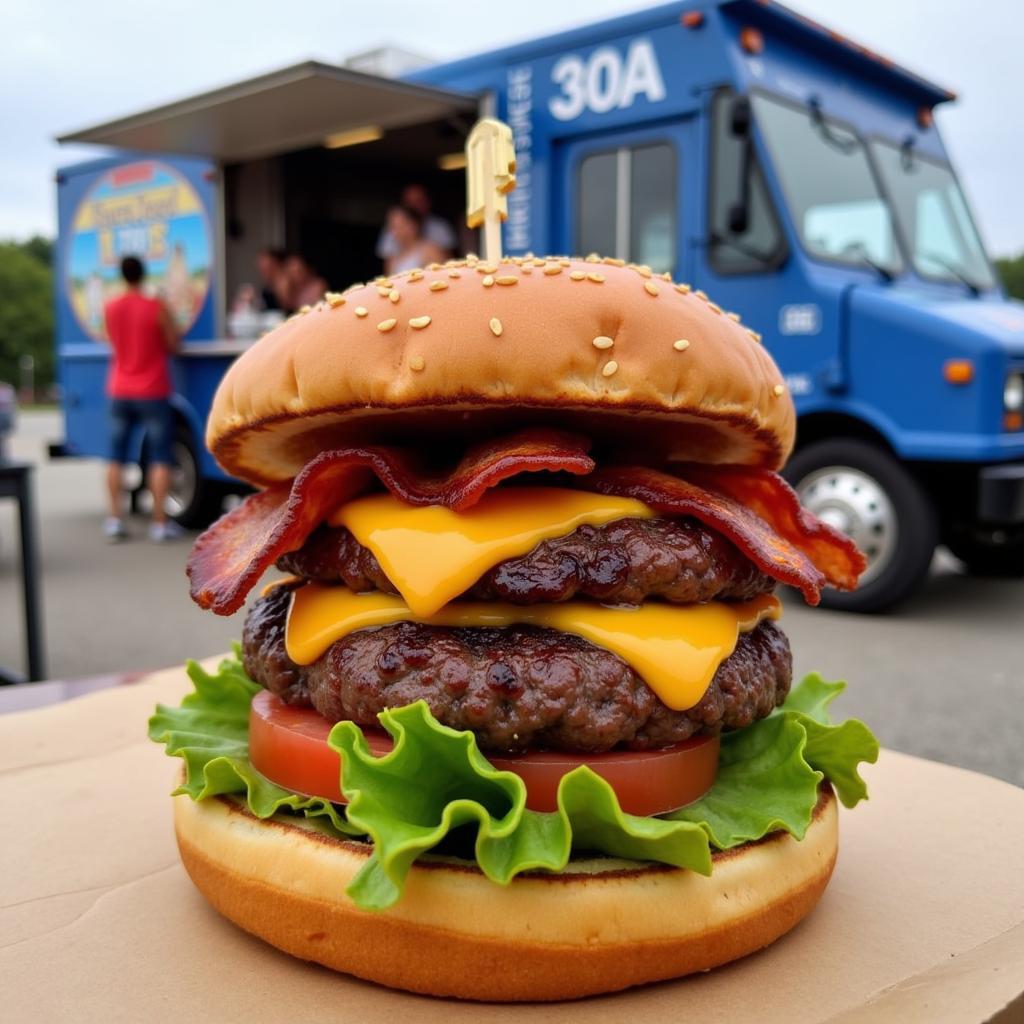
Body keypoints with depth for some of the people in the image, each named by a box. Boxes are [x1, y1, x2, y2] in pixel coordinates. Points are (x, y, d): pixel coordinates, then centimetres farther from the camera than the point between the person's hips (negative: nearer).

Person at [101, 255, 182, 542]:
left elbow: (114, 342, 13)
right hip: (152, 392, -4)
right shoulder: (157, 307, -11)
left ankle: (114, 519, 9)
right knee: (160, 458, -1)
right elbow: (173, 346, -5)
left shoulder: (110, 308, 2)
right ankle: (160, 522, -3)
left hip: (119, 392, 4)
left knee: (116, 458, 10)